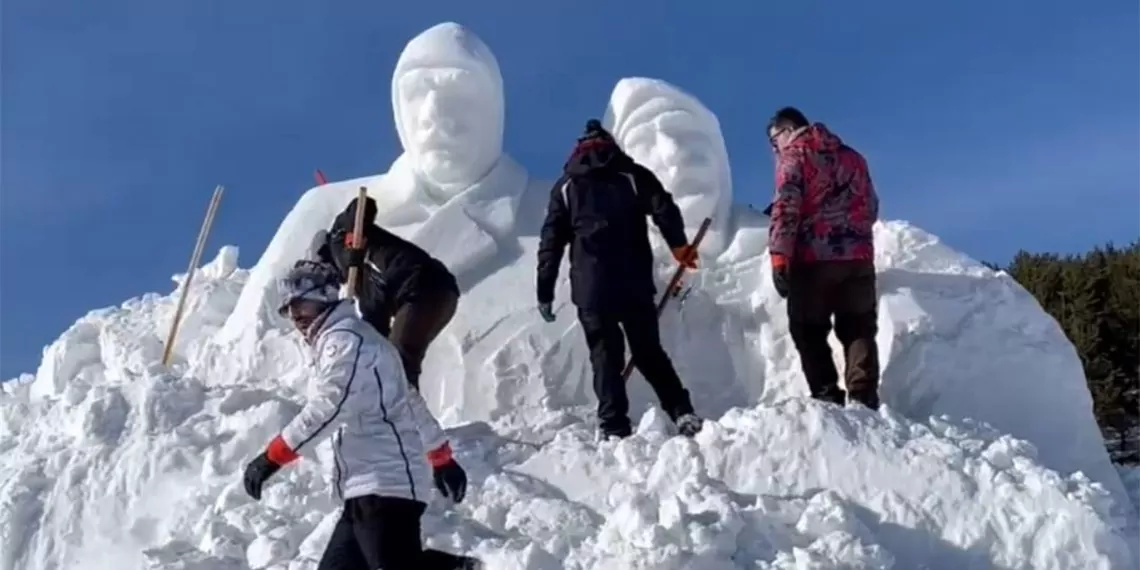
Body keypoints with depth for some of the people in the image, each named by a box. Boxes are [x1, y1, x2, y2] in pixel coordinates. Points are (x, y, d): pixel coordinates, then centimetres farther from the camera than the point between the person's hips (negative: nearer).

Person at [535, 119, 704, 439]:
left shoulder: (566, 185, 13)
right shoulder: (634, 175, 12)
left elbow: (551, 242, 9)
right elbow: (663, 208, -5)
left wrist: (545, 292, 9)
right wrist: (679, 246, -3)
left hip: (591, 289, -1)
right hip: (635, 284, 1)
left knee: (605, 358, 5)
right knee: (649, 352, 12)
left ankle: (615, 429, -1)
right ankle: (682, 413, 3)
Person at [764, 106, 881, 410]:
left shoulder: (794, 155, 1)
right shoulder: (852, 156, 20)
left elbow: (786, 207, -12)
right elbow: (871, 208, 24)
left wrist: (779, 257, -15)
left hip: (814, 259, -5)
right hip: (858, 257, 5)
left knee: (810, 332, 3)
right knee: (859, 331, 8)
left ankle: (827, 399, -6)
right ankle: (864, 400, -3)